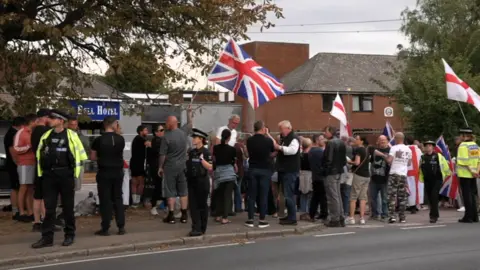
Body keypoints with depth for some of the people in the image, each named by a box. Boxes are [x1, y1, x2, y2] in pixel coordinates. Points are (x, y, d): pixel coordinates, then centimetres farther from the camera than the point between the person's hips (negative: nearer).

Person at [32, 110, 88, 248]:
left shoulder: (71, 136, -4)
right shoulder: (46, 136, 8)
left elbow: (80, 154, -1)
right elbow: (39, 153, 16)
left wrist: (75, 170, -1)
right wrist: (42, 171, 11)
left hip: (66, 175, -4)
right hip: (49, 175, 4)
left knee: (68, 207, 6)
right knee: (49, 208, 4)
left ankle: (70, 235, 17)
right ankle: (47, 237, 7)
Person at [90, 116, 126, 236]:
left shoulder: (99, 140, -9)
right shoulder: (121, 139, -1)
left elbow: (92, 157, -4)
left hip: (104, 173, -3)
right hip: (118, 172, 3)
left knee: (105, 200, 2)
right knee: (118, 199, 12)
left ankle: (105, 229, 3)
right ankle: (121, 227, 10)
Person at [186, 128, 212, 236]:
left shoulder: (205, 152, -8)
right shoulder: (191, 152, 10)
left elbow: (210, 167, -13)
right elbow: (187, 165, 16)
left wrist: (202, 159, -22)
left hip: (202, 182, -6)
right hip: (192, 181, 6)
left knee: (202, 205, 5)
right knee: (193, 205, 2)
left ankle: (202, 228, 13)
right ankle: (196, 228, 4)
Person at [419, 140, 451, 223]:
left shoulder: (438, 156, -4)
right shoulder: (423, 158, 7)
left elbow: (445, 166, 4)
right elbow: (420, 170, 15)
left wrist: (448, 174, 10)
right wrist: (421, 179, 16)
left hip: (437, 180, -4)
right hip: (427, 181, 4)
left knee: (434, 197, -15)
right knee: (430, 198, 9)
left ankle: (433, 216, -12)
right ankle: (435, 215, 26)